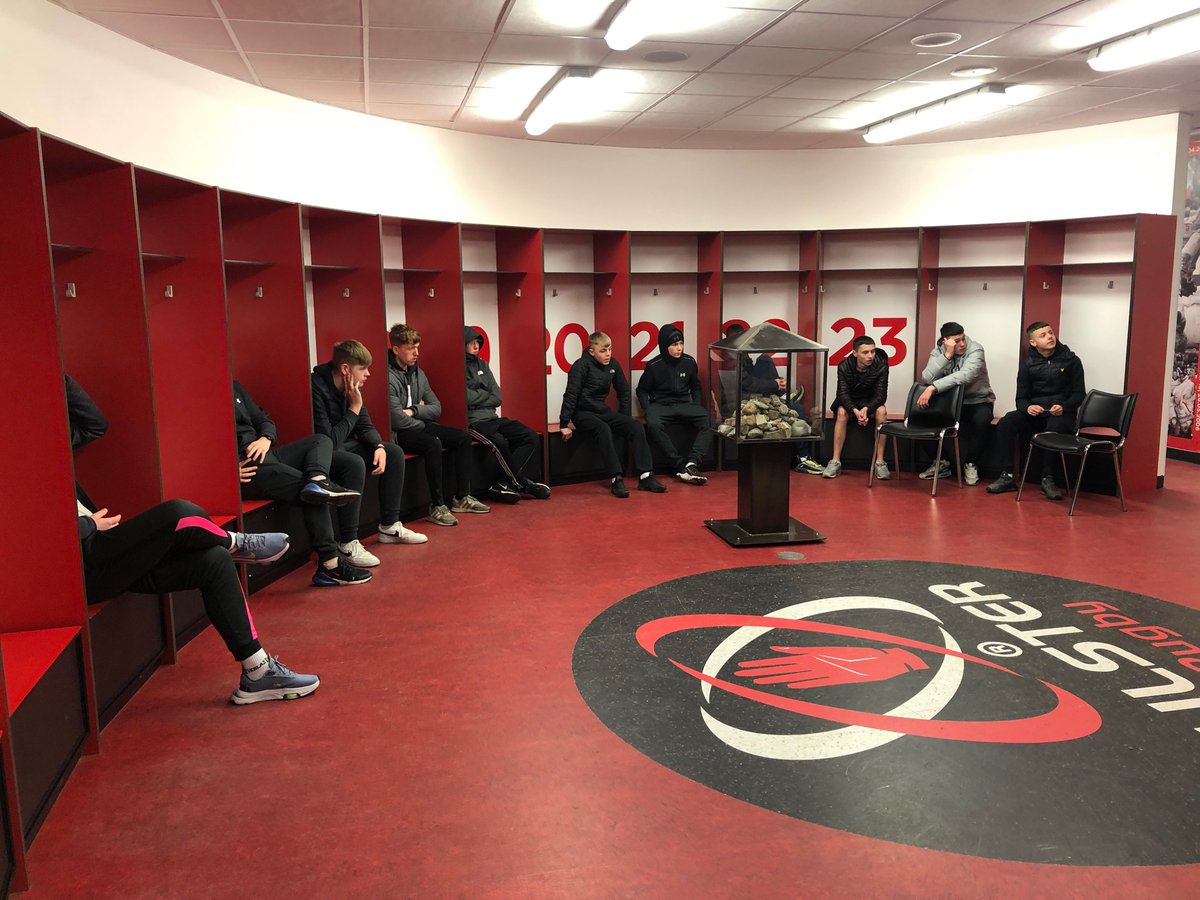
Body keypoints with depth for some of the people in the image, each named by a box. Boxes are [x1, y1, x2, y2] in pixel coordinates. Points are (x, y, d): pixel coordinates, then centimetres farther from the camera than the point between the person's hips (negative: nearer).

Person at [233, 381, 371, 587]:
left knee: (321, 440, 2)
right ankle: (329, 565, -18)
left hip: (262, 454, 9)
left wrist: (265, 439, -1)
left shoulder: (234, 387, 19)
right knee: (309, 491, -18)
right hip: (244, 469, -9)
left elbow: (264, 420, 22)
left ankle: (317, 480, -32)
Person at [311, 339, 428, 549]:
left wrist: (379, 446, -12)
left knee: (394, 453, 2)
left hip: (343, 445, 9)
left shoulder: (352, 388, 0)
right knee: (355, 463, -35)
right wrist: (354, 409, -22)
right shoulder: (317, 388, -27)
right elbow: (329, 441, -29)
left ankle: (389, 526, 9)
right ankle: (348, 544, -28)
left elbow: (365, 427, 8)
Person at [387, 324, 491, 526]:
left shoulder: (417, 373, 10)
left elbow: (436, 408, 11)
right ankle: (437, 506, -25)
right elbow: (398, 420, -23)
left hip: (419, 426, 9)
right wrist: (423, 420, -5)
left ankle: (462, 498, 5)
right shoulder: (389, 376, -17)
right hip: (398, 433, -9)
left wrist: (414, 410, -8)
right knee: (433, 443, -33)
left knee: (463, 437, -1)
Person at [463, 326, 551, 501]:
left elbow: (497, 398, 13)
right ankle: (523, 483, -13)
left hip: (493, 418, 8)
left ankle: (507, 484, -16)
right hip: (473, 421, -8)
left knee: (531, 436, -10)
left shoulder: (482, 364, 18)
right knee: (499, 442, -33)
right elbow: (467, 398, -17)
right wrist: (486, 395, 1)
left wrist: (478, 397, -4)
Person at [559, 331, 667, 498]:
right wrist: (564, 424, -19)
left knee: (636, 426, -12)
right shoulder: (581, 365, -14)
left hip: (602, 411, 6)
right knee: (604, 430, -36)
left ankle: (645, 477, -16)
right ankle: (617, 479, -35)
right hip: (582, 413, -6)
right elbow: (570, 395, -16)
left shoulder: (613, 365, 4)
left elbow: (624, 392, 15)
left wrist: (624, 418, 11)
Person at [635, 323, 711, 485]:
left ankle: (692, 464, -37)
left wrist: (697, 406, 5)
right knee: (653, 424, -38)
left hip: (683, 404, 3)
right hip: (660, 404, -3)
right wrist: (648, 409, -8)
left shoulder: (689, 362, 2)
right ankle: (680, 465, -33)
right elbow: (642, 390, 7)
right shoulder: (654, 366, -5)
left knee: (707, 419, -28)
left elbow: (695, 386, 18)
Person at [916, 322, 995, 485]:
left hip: (978, 401, -4)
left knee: (980, 420, -37)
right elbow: (927, 379, -20)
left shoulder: (975, 349, -16)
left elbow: (966, 375, -35)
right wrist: (947, 355, -27)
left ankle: (971, 464, -11)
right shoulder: (938, 351, -4)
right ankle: (940, 462, 1)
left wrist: (933, 388, -43)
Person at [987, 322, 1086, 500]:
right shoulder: (1028, 364, 6)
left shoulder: (1071, 360, 2)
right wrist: (1027, 407, -20)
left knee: (1053, 428, -39)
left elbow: (1079, 394, 2)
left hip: (1062, 412, -2)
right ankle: (1007, 477, -23)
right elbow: (1021, 397, 5)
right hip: (1034, 410, 3)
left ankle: (1048, 480, -27)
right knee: (1005, 424, -27)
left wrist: (1063, 407, -19)